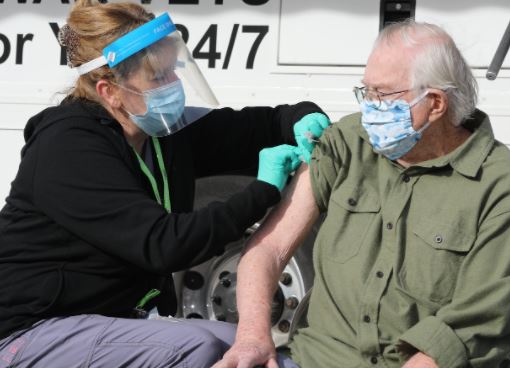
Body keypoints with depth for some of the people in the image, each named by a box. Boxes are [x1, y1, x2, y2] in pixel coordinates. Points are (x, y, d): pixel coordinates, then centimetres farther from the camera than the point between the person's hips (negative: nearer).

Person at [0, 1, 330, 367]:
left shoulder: (166, 129, 1)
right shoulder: (68, 149, -21)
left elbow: (255, 127, 11)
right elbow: (165, 244, -28)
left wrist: (303, 118, -12)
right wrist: (264, 190, -23)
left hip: (121, 318, 8)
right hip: (36, 331, -8)